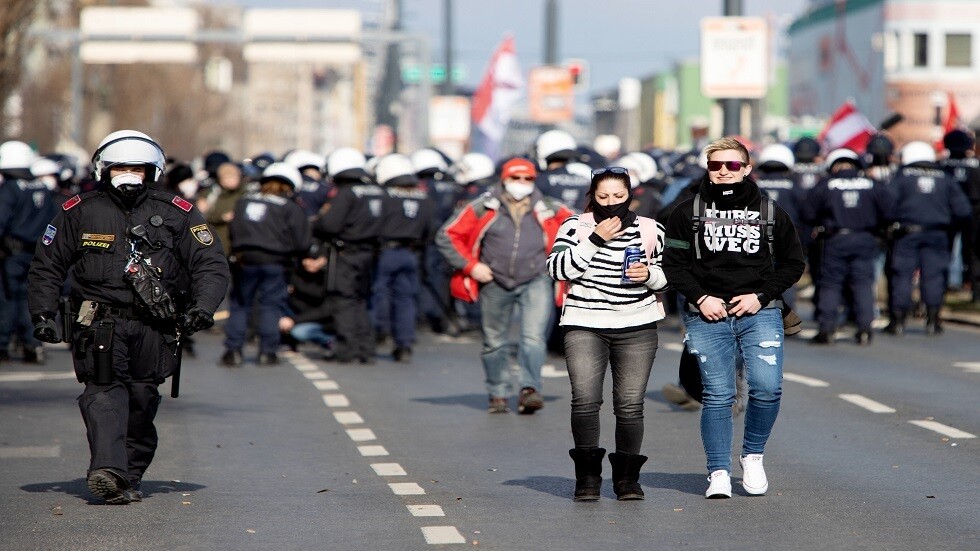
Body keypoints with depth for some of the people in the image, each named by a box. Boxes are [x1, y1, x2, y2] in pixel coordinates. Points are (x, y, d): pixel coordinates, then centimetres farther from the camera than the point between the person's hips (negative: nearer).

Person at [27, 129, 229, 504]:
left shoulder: (177, 214, 7)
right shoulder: (79, 212, 8)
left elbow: (211, 265, 6)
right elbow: (46, 266, 15)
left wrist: (202, 308, -10)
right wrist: (42, 314, 3)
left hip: (153, 327, 1)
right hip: (99, 322, -1)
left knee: (142, 401, 2)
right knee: (104, 391, -18)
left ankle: (130, 477, 12)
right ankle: (108, 471, -32)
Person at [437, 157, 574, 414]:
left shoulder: (549, 210, 2)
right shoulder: (483, 209, -1)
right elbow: (447, 236, 0)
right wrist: (470, 266, -6)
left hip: (536, 283, -1)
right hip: (495, 284, 1)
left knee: (533, 337, -18)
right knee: (495, 342, 8)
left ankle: (529, 389, -22)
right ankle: (498, 395, 21)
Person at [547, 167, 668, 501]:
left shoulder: (650, 230, 9)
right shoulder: (577, 226, 2)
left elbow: (667, 276, 18)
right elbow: (557, 269, -9)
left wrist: (649, 275, -5)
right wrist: (595, 240, -14)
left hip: (637, 329, 2)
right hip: (585, 326, -1)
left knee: (630, 404, -3)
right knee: (585, 400, -14)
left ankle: (627, 477, 10)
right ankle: (587, 476, -1)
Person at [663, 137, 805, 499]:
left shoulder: (770, 213, 9)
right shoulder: (688, 213, 6)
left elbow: (793, 263, 12)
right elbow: (673, 265, 5)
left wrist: (761, 296, -2)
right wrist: (701, 298, -8)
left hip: (759, 313, 1)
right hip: (707, 317, -1)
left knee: (767, 388, -12)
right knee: (717, 395, -3)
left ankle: (753, 457, 12)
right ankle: (718, 473, 5)